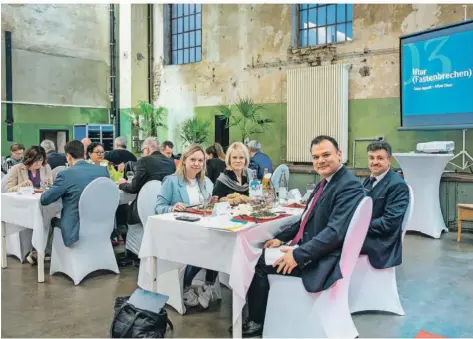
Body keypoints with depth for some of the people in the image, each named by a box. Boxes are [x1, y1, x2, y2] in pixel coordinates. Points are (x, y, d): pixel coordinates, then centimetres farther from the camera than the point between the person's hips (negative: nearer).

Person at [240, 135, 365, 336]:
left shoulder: (350, 186, -19)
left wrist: (298, 255, -27)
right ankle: (257, 316, 16)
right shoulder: (326, 181, 11)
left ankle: (257, 322, 11)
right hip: (306, 246, 9)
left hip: (320, 258, -9)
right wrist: (282, 238, 9)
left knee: (261, 264, -10)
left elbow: (335, 232, -27)